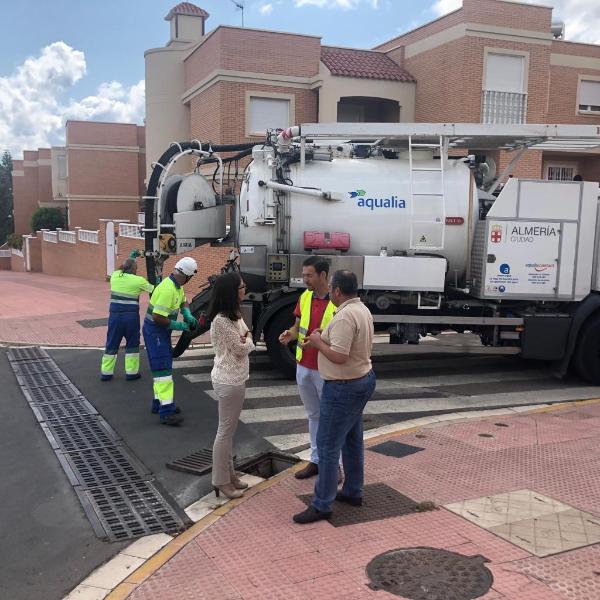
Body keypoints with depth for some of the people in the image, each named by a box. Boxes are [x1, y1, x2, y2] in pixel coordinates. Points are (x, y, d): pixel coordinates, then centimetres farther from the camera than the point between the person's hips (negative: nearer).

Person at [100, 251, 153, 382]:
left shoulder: (115, 276, 3)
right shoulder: (139, 280, -7)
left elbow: (122, 268, 27)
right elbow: (153, 289, 6)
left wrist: (131, 256, 35)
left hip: (114, 315, 3)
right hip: (131, 316, -3)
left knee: (112, 344, 13)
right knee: (132, 344, 12)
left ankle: (106, 372, 18)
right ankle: (131, 372, 15)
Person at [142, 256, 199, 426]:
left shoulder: (177, 286, 4)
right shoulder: (168, 289, -27)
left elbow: (183, 301, 21)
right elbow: (157, 317, -29)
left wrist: (188, 316, 1)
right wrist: (178, 326, -18)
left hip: (163, 330, 10)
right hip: (155, 330, -10)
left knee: (165, 366, 17)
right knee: (163, 368, -12)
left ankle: (159, 402, 28)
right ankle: (166, 411, -14)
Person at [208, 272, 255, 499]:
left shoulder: (234, 315, 9)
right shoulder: (222, 320, -23)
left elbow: (246, 340, 11)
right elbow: (242, 349, -17)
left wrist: (244, 339, -11)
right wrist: (248, 339, 3)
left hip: (235, 378, 10)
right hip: (229, 381, -10)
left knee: (229, 429, 18)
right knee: (226, 431, 2)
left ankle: (229, 474, 30)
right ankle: (221, 481, 14)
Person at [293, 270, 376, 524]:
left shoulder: (345, 317, -24)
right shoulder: (363, 310, 8)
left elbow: (338, 356, -28)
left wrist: (318, 341, -12)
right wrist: (326, 338, 11)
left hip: (343, 388, -10)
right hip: (362, 380, 11)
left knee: (328, 445, -3)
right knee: (352, 440, 20)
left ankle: (321, 505, 5)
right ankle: (353, 492, 32)